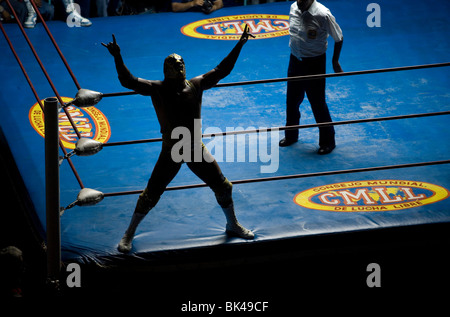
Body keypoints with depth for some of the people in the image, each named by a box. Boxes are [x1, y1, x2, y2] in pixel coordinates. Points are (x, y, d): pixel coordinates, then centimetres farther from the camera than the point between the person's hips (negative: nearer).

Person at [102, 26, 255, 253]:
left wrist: (239, 46, 1)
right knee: (151, 194, -3)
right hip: (171, 152, -3)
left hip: (196, 150, 3)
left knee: (222, 187, 11)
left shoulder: (196, 85, -2)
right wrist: (117, 58, -33)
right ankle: (129, 235, 14)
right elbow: (128, 81, -19)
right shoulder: (157, 89, -11)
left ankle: (233, 225, 37)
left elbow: (221, 70, 4)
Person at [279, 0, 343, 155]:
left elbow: (339, 38, -11)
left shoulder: (323, 15, -24)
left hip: (315, 63, -6)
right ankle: (291, 136, 39)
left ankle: (327, 141, 21)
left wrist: (335, 61, -2)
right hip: (295, 60, 6)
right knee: (292, 101, 18)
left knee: (318, 103, 3)